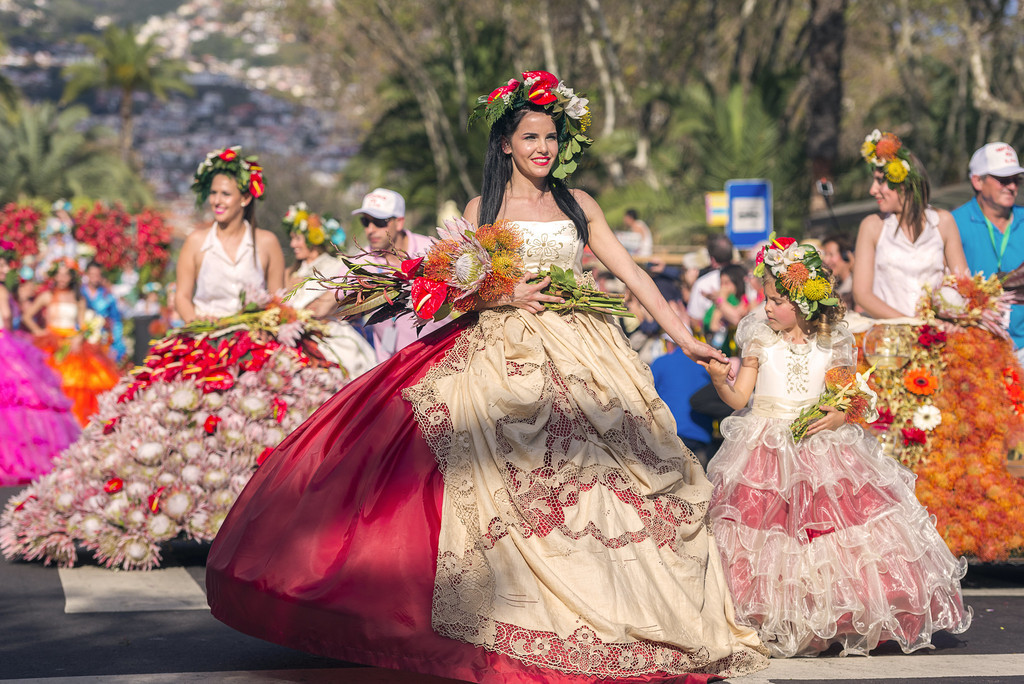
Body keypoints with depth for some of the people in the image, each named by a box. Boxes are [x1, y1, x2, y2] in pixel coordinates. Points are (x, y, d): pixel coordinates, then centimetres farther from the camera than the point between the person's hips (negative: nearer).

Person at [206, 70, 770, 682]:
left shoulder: (578, 205, 12)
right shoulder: (483, 209, 9)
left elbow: (632, 273, 9)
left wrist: (687, 339, 3)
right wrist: (505, 296, -13)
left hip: (577, 356, 2)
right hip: (502, 355, -1)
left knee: (586, 482, -8)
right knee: (511, 488, -10)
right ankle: (521, 628, -7)